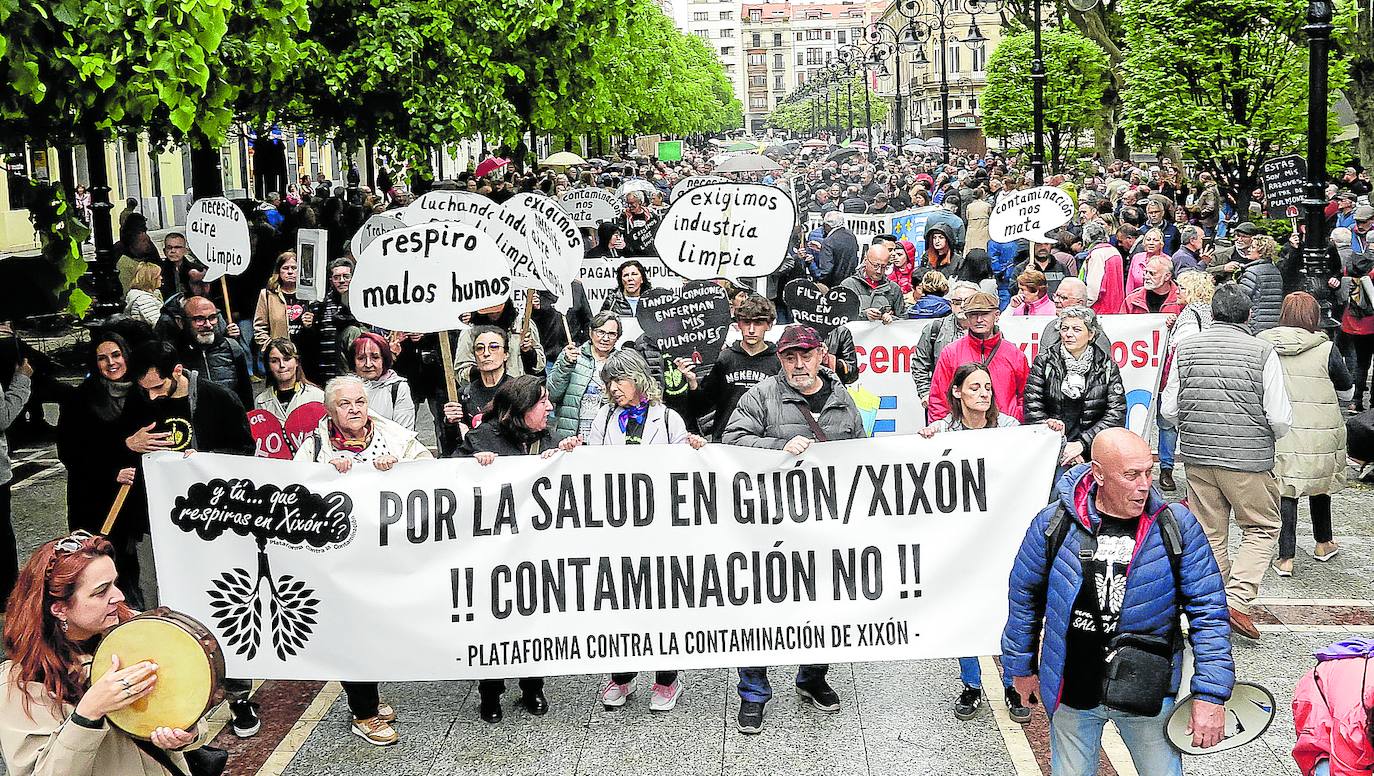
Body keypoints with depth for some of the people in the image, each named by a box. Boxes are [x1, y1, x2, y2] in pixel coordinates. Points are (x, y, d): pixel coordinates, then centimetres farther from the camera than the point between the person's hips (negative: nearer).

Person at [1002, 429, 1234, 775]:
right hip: (1071, 692, 1)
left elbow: (1208, 610, -9)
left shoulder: (1177, 526, -11)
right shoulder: (1053, 525, -10)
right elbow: (1025, 596, 4)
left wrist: (1210, 695, -13)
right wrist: (1020, 666, 11)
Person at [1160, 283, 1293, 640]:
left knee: (1209, 533, 14)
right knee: (1262, 528, 12)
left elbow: (1169, 409, 4)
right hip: (1249, 460, -3)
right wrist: (1268, 435, 13)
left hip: (1197, 456, 3)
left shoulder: (1185, 349, 1)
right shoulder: (1263, 352, -8)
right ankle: (1236, 600, -2)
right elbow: (1281, 418, -9)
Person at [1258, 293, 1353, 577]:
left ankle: (1285, 558, 5)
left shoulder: (1264, 345, -5)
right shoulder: (1326, 349, -10)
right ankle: (1324, 544, 38)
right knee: (1320, 484, 20)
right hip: (1320, 433, 0)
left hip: (1278, 434, 0)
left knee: (1285, 490, 6)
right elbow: (1347, 392, 3)